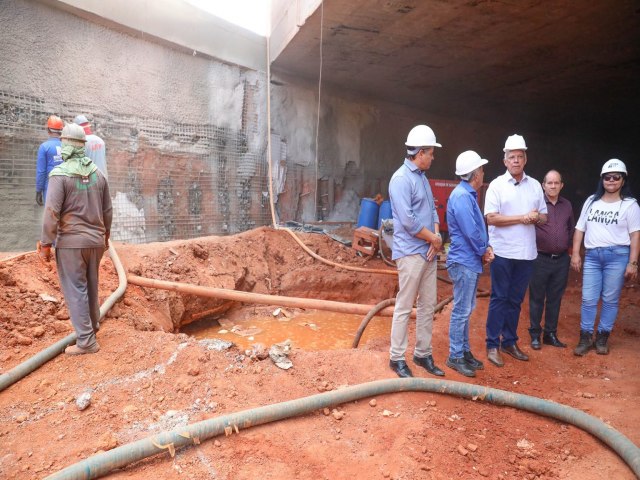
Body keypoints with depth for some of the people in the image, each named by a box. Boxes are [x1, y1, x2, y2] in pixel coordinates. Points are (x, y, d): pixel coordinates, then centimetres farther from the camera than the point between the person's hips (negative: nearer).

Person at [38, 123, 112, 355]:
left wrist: (45, 243, -8)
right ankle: (92, 323, 38)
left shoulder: (60, 174, -12)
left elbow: (52, 212, -16)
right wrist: (105, 234, 24)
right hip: (96, 240, 6)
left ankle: (86, 341, 1)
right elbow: (107, 210, 11)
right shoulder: (98, 173, 5)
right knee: (91, 285, 21)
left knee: (75, 289, 0)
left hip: (71, 241, -5)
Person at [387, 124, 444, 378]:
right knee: (404, 306, -1)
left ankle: (423, 353, 25)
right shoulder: (401, 179, -14)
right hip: (411, 252, -9)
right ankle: (397, 357, 12)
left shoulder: (422, 177, 14)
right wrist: (434, 238, -8)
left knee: (428, 305, 13)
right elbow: (408, 222, -20)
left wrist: (437, 237, -2)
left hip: (428, 252, 9)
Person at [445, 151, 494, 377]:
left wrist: (487, 247, 2)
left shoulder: (469, 194, 14)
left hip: (471, 261, 10)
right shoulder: (461, 196, -18)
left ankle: (464, 351, 27)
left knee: (466, 310, 16)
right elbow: (470, 231, -22)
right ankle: (455, 356, 8)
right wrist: (483, 251, -7)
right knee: (461, 311, -2)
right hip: (464, 260, -10)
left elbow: (479, 226, 18)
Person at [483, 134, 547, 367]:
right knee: (499, 298, 2)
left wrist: (536, 217, -10)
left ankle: (509, 342, 24)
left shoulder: (535, 185, 10)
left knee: (516, 300, 12)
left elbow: (544, 216, 13)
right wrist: (523, 218, -16)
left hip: (526, 252, 4)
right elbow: (491, 218, -12)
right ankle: (492, 345, 10)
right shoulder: (497, 185, -4)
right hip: (503, 252, -4)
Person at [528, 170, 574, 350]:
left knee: (555, 298, 12)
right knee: (537, 298, 5)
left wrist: (567, 246, 13)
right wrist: (532, 247, -9)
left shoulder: (567, 205, 9)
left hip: (561, 260, 5)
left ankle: (551, 334, 23)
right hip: (540, 259, -4)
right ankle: (535, 334, 15)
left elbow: (571, 229, 20)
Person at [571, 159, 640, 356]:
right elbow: (580, 229, 11)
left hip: (617, 256, -2)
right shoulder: (591, 201, 11)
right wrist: (575, 254, 5)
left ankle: (602, 337, 18)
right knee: (588, 300, 3)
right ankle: (586, 338, 12)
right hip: (592, 255, 3)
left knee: (610, 300, 5)